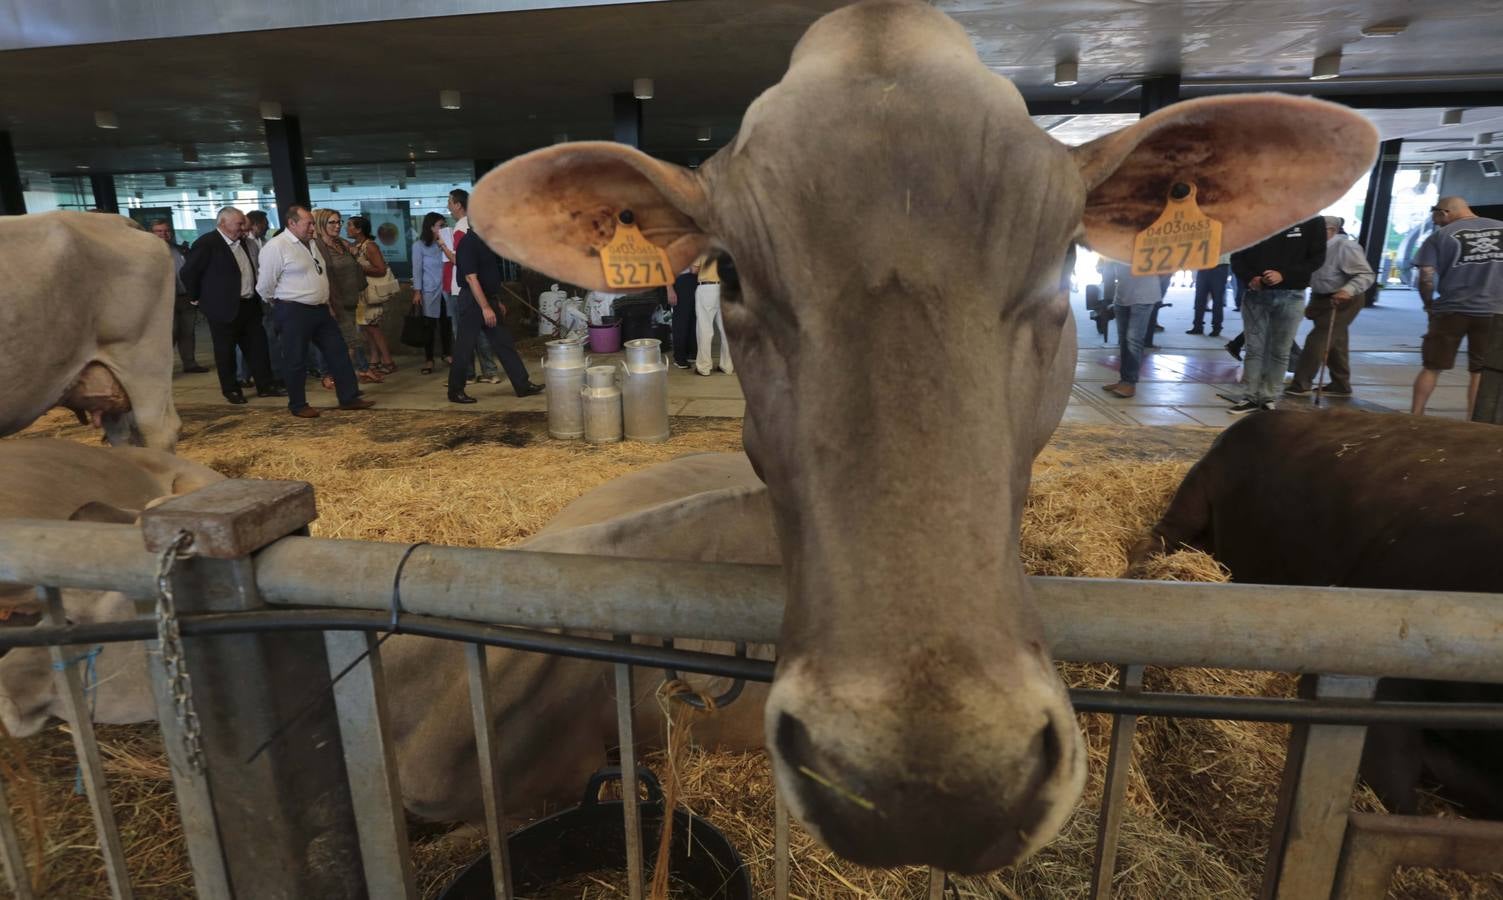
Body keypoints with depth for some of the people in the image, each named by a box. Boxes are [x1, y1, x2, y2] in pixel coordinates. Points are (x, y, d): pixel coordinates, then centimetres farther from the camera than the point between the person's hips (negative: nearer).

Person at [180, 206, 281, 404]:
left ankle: (265, 385, 15)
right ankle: (231, 389, 16)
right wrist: (198, 298, -2)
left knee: (258, 346, 8)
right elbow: (188, 272, -10)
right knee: (225, 351, 5)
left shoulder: (240, 243, 11)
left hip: (250, 305, 7)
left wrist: (257, 298, 13)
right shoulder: (207, 244, -12)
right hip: (224, 308, -7)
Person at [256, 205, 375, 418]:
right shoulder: (276, 247, -14)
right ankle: (298, 405, 15)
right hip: (294, 312, -8)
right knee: (296, 360, 3)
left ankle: (349, 397, 15)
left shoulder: (312, 243, 11)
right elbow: (265, 285, -10)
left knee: (338, 351, 7)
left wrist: (326, 303, 17)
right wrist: (283, 303, 3)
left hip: (320, 309, 8)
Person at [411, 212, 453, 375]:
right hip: (429, 292, -3)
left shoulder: (443, 243, 9)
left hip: (445, 290, 3)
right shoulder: (419, 245, 1)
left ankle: (447, 354, 22)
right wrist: (417, 292, -4)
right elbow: (417, 269, -2)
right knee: (429, 326, 2)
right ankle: (428, 360, 10)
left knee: (446, 323, 4)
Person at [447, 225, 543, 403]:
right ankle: (455, 392, 10)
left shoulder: (487, 242, 12)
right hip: (472, 301, -9)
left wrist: (497, 301, 21)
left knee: (504, 343, 8)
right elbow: (471, 278, -21)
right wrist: (486, 307, -23)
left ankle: (522, 385, 12)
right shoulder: (469, 243, -16)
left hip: (487, 299, 9)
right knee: (465, 347, -1)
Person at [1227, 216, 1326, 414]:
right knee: (1254, 349, 3)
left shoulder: (1312, 221, -1)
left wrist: (1284, 275, -18)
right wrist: (1249, 278, -14)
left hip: (1290, 296, -1)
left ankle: (1269, 398, 11)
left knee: (1280, 351, 4)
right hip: (1255, 294, 1)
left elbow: (1317, 257, -3)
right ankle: (1252, 397, 10)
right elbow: (1237, 256, 6)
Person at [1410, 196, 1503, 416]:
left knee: (1431, 368, 8)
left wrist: (1430, 304, 6)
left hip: (1451, 310, -2)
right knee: (1480, 371, 10)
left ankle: (1415, 417, 9)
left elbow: (1426, 277, -9)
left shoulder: (1441, 235, -3)